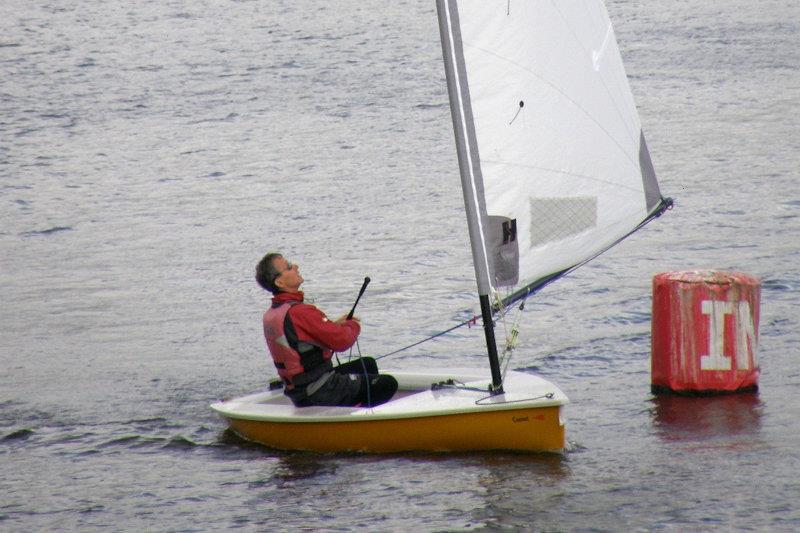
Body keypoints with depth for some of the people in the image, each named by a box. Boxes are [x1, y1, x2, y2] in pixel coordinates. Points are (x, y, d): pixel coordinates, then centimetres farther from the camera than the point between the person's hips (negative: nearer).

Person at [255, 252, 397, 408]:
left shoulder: (270, 315, 6)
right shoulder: (299, 312, -26)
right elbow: (342, 341, -23)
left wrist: (335, 325, 9)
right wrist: (353, 325, 0)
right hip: (319, 394, -9)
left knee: (368, 364, 26)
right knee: (388, 384, -2)